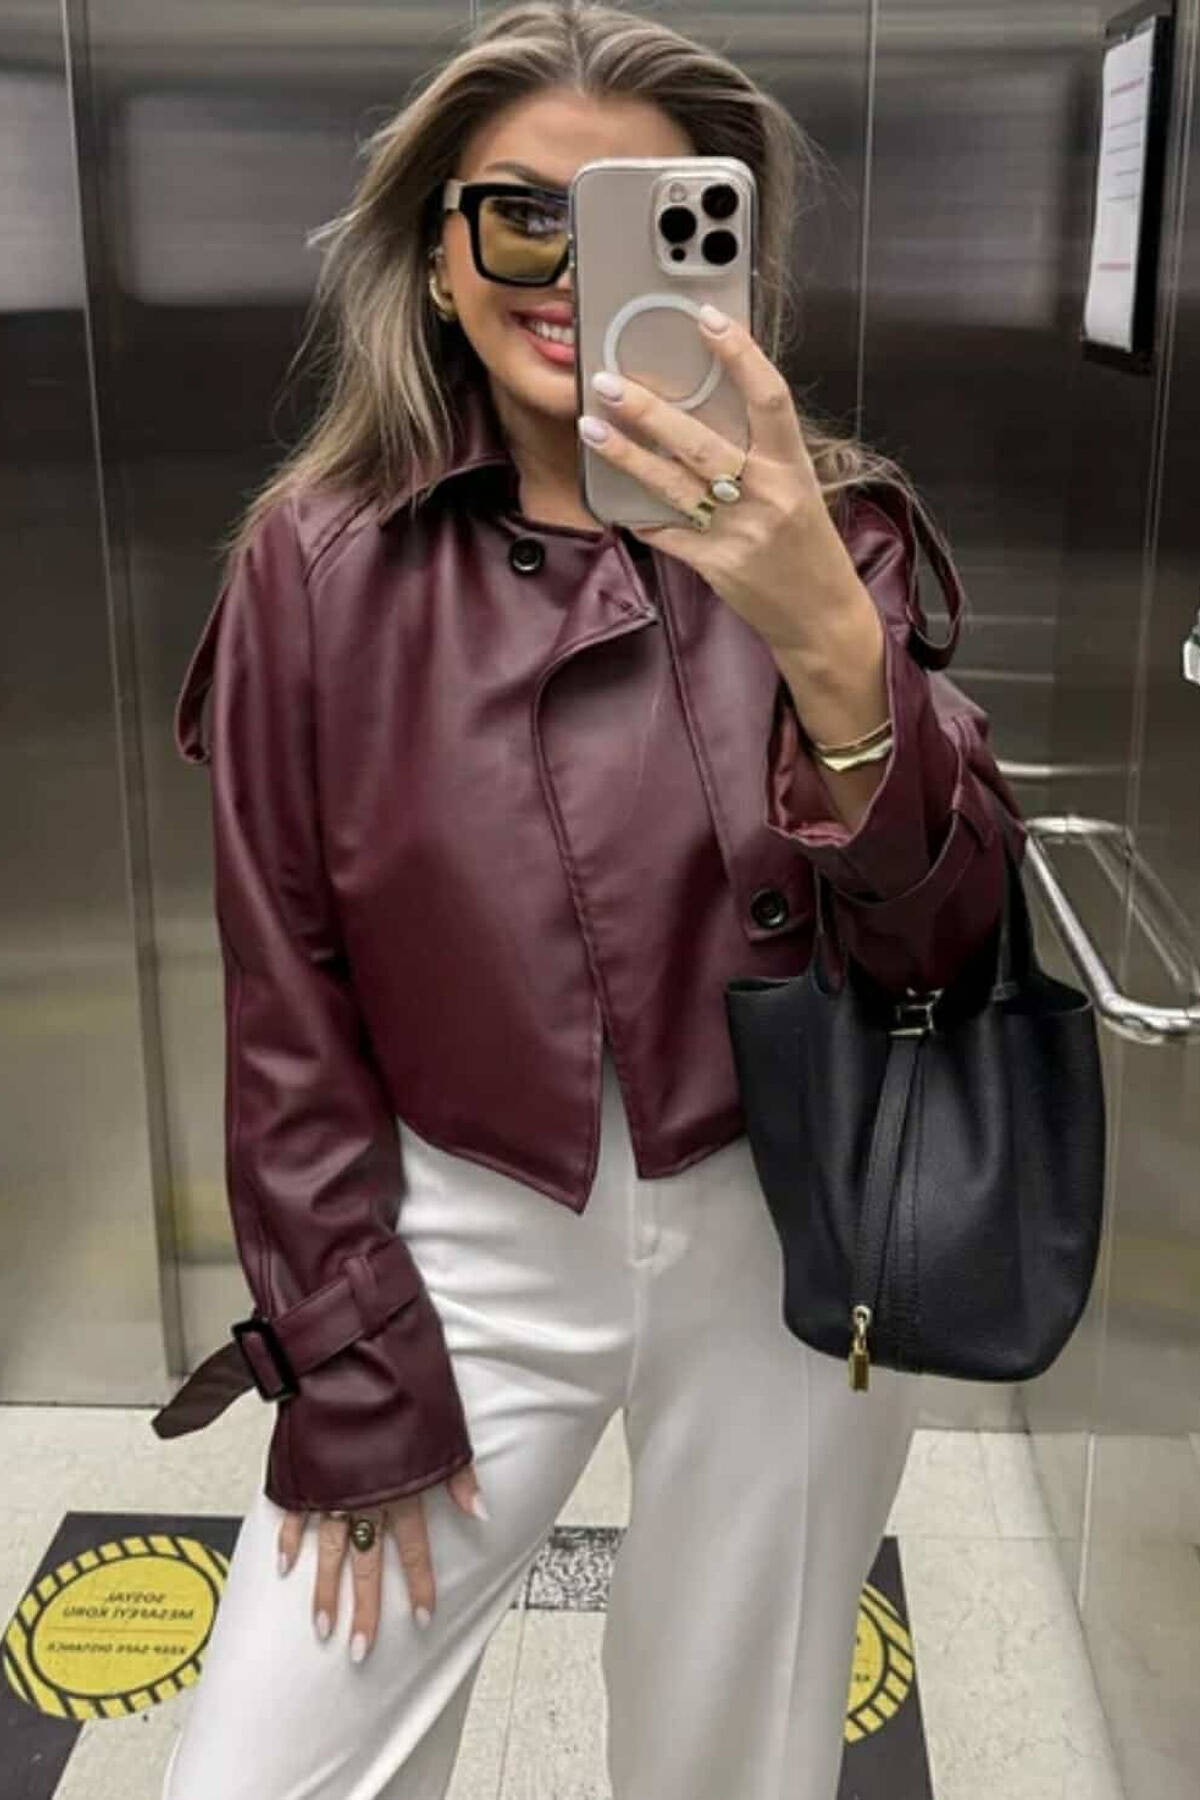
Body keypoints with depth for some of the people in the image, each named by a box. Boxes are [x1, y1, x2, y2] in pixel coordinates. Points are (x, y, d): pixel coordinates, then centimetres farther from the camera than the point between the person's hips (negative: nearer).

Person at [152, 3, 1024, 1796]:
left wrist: (829, 647, -33)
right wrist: (355, 1385, -2)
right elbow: (288, 1000, -2)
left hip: (781, 1244, 1)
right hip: (467, 1242, 0)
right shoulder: (317, 561, -6)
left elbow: (945, 936, -14)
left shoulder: (829, 529, -4)